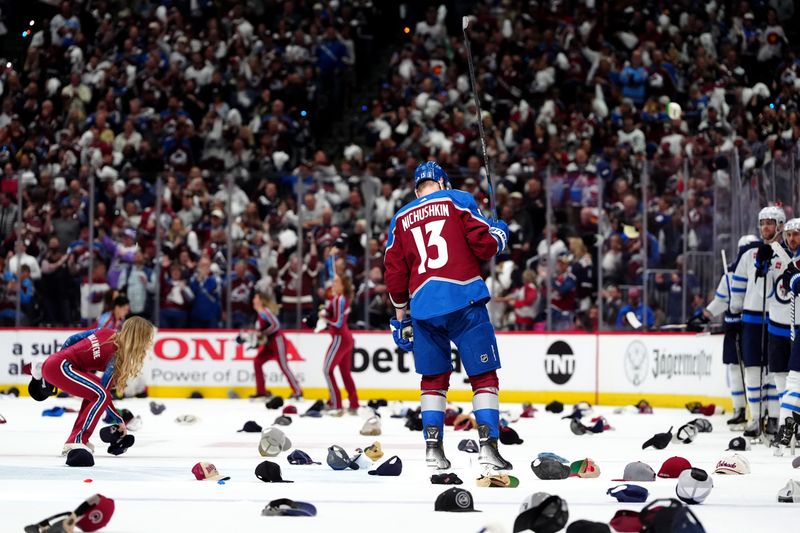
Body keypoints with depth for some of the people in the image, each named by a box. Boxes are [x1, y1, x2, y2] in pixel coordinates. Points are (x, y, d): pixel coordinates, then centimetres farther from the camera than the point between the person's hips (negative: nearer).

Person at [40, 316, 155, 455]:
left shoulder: (107, 333, 9)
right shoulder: (116, 355, -11)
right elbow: (103, 393, -10)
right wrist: (119, 421, 2)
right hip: (59, 367, -10)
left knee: (94, 392, 22)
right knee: (100, 395, -17)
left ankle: (76, 439, 18)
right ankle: (75, 442, -17)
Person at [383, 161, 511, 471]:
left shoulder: (401, 219, 18)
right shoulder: (458, 200, 7)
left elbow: (394, 271, 16)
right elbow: (484, 245, -2)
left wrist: (401, 315, 24)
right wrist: (499, 236, 20)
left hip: (423, 306, 4)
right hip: (464, 300, -4)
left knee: (434, 378, 16)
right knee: (484, 375, 1)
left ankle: (433, 448, 9)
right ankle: (487, 446, -8)